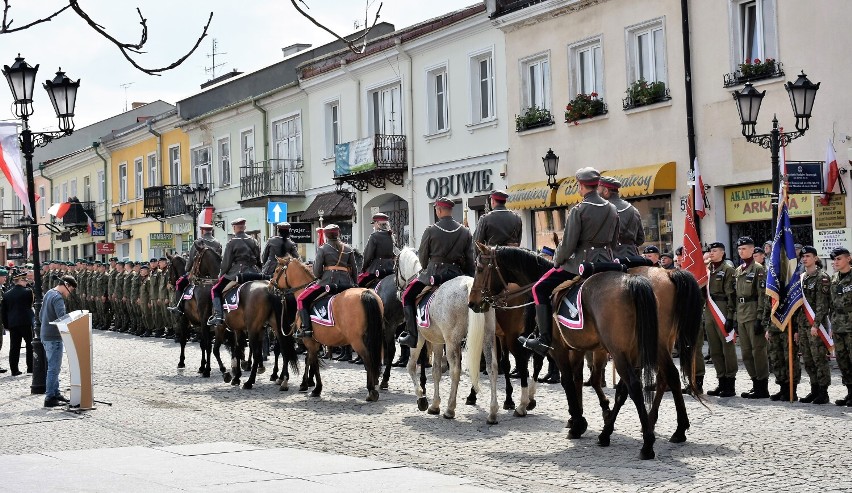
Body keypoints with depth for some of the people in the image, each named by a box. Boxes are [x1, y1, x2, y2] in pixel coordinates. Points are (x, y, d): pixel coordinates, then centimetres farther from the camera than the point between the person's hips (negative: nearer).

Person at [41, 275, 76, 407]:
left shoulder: (48, 294, 14)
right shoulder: (58, 298, -17)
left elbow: (40, 316, 21)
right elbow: (62, 318, -28)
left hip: (46, 336, 10)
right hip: (54, 338, -10)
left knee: (54, 367, 19)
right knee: (54, 368, -6)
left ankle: (55, 393, 26)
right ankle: (50, 398, -5)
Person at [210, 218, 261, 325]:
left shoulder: (232, 243, -5)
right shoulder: (253, 241, 10)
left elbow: (226, 263, -3)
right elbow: (259, 260, 14)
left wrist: (221, 275, 9)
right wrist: (258, 271, 25)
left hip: (236, 272, -5)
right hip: (253, 272, 5)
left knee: (215, 290, 5)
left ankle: (218, 315, -9)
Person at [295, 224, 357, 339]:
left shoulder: (322, 249, 1)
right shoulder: (348, 249, 12)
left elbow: (317, 273, -1)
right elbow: (354, 271, 11)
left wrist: (315, 261, 18)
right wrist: (354, 284, 22)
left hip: (328, 282, -4)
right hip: (346, 284, 4)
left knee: (301, 299, 8)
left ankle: (306, 328, -7)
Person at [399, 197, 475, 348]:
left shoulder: (430, 231, -6)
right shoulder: (466, 232, 3)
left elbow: (422, 259, 2)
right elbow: (470, 261, 5)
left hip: (434, 273, -3)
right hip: (457, 274, 3)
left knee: (408, 296, 12)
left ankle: (412, 335, 2)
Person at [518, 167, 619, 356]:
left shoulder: (578, 210, -12)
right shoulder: (613, 210, 8)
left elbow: (568, 244, -13)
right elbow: (615, 243, 14)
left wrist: (557, 262, 3)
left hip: (581, 263, -6)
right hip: (606, 263, 6)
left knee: (540, 289, 3)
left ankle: (544, 340, -4)